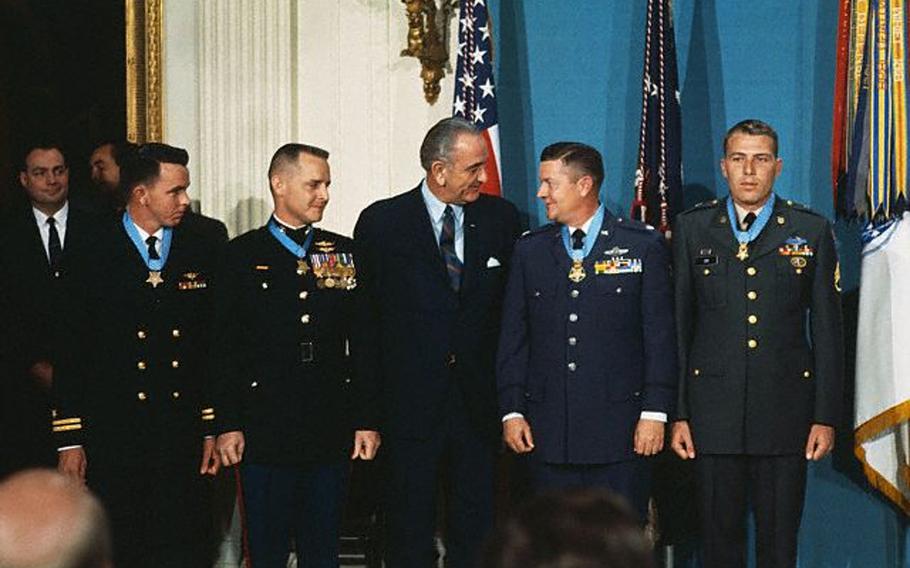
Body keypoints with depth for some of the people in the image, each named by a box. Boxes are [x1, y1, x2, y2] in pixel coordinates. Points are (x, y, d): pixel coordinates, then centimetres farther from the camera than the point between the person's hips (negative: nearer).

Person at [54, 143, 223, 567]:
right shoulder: (92, 254, -1)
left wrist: (214, 428, 5)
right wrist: (69, 439, -4)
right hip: (112, 437, -2)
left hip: (184, 436, 2)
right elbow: (69, 353, -1)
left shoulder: (203, 253, 8)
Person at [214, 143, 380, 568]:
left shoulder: (344, 254, 11)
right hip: (265, 433, -3)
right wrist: (227, 424, -7)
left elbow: (362, 343, 10)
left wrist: (367, 420, 4)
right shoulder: (242, 255, 1)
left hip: (332, 434, 3)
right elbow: (225, 349, -1)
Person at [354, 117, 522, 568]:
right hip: (410, 403, -2)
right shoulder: (382, 222, -2)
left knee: (476, 531, 8)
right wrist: (372, 397, 1)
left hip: (478, 404, 2)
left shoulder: (501, 218, 5)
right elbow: (365, 310, 3)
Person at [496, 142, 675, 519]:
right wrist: (511, 411, 3)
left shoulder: (643, 246, 2)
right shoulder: (529, 251, 11)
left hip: (620, 430, -3)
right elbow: (513, 338, 11)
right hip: (547, 431, 3)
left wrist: (655, 413, -6)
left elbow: (660, 336, 0)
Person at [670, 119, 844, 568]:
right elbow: (678, 326, 6)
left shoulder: (812, 231, 4)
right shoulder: (692, 228, 6)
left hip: (785, 412, 0)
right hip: (713, 409, 0)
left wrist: (826, 416, 0)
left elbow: (827, 331, 5)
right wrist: (677, 413, 1)